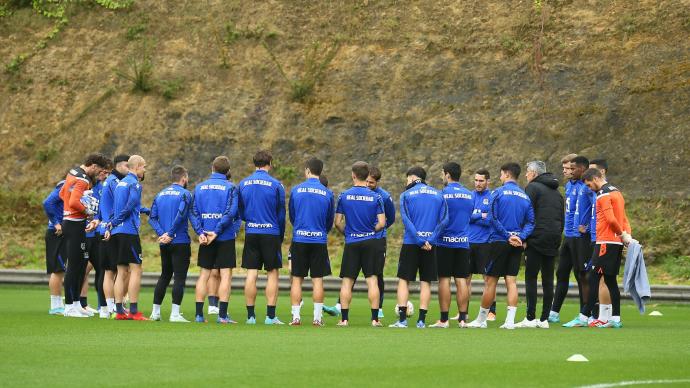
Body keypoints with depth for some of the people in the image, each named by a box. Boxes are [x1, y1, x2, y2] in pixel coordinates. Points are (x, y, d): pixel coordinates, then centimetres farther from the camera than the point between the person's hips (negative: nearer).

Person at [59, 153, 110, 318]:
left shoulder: (72, 173, 13)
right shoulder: (83, 180, -17)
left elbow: (62, 194, 24)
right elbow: (74, 202, -28)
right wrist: (87, 211, -12)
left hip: (68, 222, 10)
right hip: (76, 225, -10)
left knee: (80, 265, 14)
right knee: (74, 265, -5)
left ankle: (76, 303, 19)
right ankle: (70, 306, -2)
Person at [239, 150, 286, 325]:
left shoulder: (243, 184, 4)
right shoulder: (276, 184, -5)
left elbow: (240, 212, 10)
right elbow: (281, 213, 1)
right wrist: (281, 236, 13)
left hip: (250, 233, 3)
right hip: (271, 234, -3)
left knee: (251, 274, 4)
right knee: (272, 273, 3)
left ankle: (250, 316, 3)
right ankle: (270, 316, -1)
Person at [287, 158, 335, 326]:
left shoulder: (296, 190, -1)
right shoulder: (327, 193, -1)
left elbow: (291, 216, 11)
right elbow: (330, 220, 10)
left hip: (299, 239, 0)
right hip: (319, 240, 0)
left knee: (296, 279, 6)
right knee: (318, 279, 3)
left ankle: (296, 317, 3)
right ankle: (317, 317, 1)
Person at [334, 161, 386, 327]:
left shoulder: (344, 196, -2)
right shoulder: (375, 197, -2)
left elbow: (338, 222, -1)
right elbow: (381, 223, -5)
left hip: (351, 243, 0)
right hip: (370, 242, 0)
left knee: (347, 281, 5)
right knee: (372, 279, 2)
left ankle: (344, 319, 3)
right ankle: (375, 318, 0)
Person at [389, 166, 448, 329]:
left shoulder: (406, 195, 1)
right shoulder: (439, 195, 10)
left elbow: (406, 219, -11)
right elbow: (444, 219, -1)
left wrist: (420, 241, -13)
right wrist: (430, 240, -7)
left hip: (411, 243, -2)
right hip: (431, 244, 2)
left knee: (404, 280, 4)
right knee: (426, 282, 7)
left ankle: (402, 319, -3)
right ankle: (421, 320, 3)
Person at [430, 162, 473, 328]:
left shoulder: (443, 193, -8)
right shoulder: (469, 195, 7)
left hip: (445, 241, -4)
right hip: (463, 242, 4)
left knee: (444, 279, 0)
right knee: (461, 280, 6)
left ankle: (444, 319, -2)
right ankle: (462, 318, 4)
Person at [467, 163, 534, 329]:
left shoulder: (499, 192, -6)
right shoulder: (525, 197, 10)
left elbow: (493, 219, -13)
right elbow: (530, 222, 4)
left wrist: (508, 236, -12)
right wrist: (520, 237, -6)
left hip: (499, 241, -4)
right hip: (516, 244, 4)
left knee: (491, 281, 2)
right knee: (511, 281, 4)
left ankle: (481, 320, 11)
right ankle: (510, 320, -3)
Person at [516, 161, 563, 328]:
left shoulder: (533, 187, -3)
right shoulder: (557, 192, 20)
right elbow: (562, 218, 20)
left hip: (537, 239, -7)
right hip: (553, 241, 7)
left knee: (531, 277, -5)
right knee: (548, 279, 7)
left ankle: (530, 318, -9)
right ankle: (544, 319, 6)